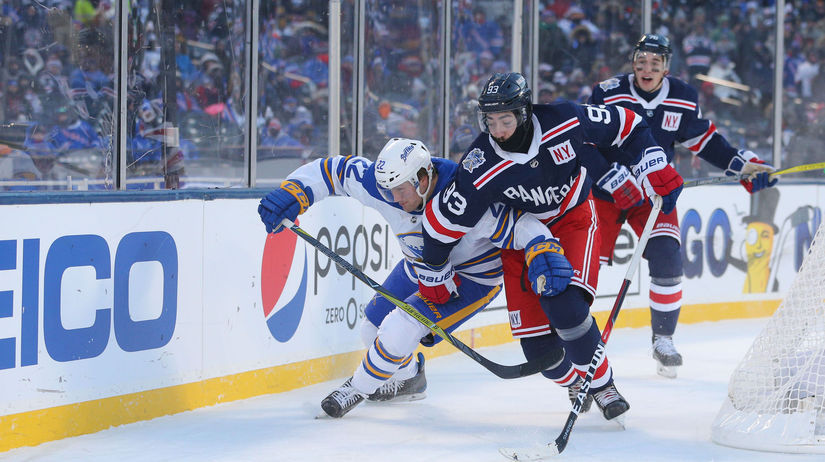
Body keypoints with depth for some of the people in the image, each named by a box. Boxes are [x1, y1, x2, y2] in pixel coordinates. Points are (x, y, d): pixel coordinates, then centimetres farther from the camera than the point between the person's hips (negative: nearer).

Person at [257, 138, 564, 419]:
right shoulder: (385, 184, -24)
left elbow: (521, 224, -35)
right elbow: (333, 170, -15)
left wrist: (542, 253, -53)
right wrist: (294, 193, -29)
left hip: (472, 278, -7)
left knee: (400, 329, -20)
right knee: (374, 330, 12)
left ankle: (358, 388, 6)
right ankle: (409, 379, 42)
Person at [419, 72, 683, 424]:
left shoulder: (565, 121, -25)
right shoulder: (480, 169, -26)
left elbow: (626, 126, -8)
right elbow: (442, 221, -15)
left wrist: (654, 169, -13)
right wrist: (433, 276, -4)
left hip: (573, 219, -1)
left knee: (566, 308, -25)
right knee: (536, 342, -6)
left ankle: (602, 384, -4)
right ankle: (576, 385, 24)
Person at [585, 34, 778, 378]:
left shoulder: (683, 99, -4)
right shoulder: (607, 95, -15)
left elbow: (705, 140, 10)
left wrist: (742, 164, 0)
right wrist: (616, 182, -29)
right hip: (604, 192, -2)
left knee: (666, 256, -14)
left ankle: (663, 339, 1)